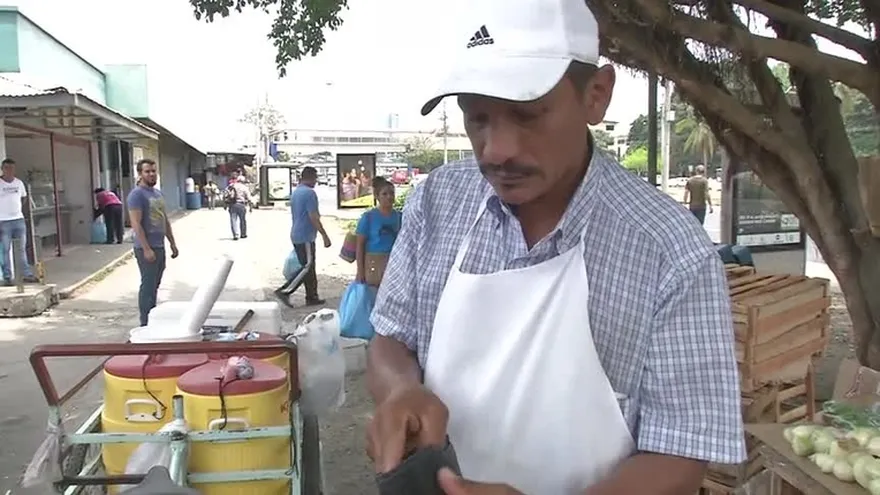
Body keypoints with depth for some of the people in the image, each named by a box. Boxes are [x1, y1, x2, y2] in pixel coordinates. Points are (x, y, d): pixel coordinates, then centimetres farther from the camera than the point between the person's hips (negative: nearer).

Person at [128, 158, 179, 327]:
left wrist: (172, 243, 17)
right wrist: (146, 249, -23)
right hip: (146, 248, -9)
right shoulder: (137, 195, -12)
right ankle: (146, 324, 1)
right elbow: (136, 224, -19)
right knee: (148, 285, -5)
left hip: (160, 246, 9)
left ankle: (154, 320, 23)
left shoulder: (158, 193, 15)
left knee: (155, 285, 14)